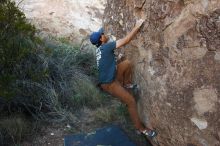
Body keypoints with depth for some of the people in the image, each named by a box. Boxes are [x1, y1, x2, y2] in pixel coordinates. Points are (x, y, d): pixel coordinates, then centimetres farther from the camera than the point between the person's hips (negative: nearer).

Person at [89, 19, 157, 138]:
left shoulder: (101, 48, 3)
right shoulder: (106, 47, -24)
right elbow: (126, 40, -26)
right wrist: (137, 26, -19)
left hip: (112, 76, 9)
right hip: (109, 83, -9)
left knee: (127, 63, 6)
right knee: (131, 101, -7)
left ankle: (127, 84, 18)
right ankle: (140, 128, 5)